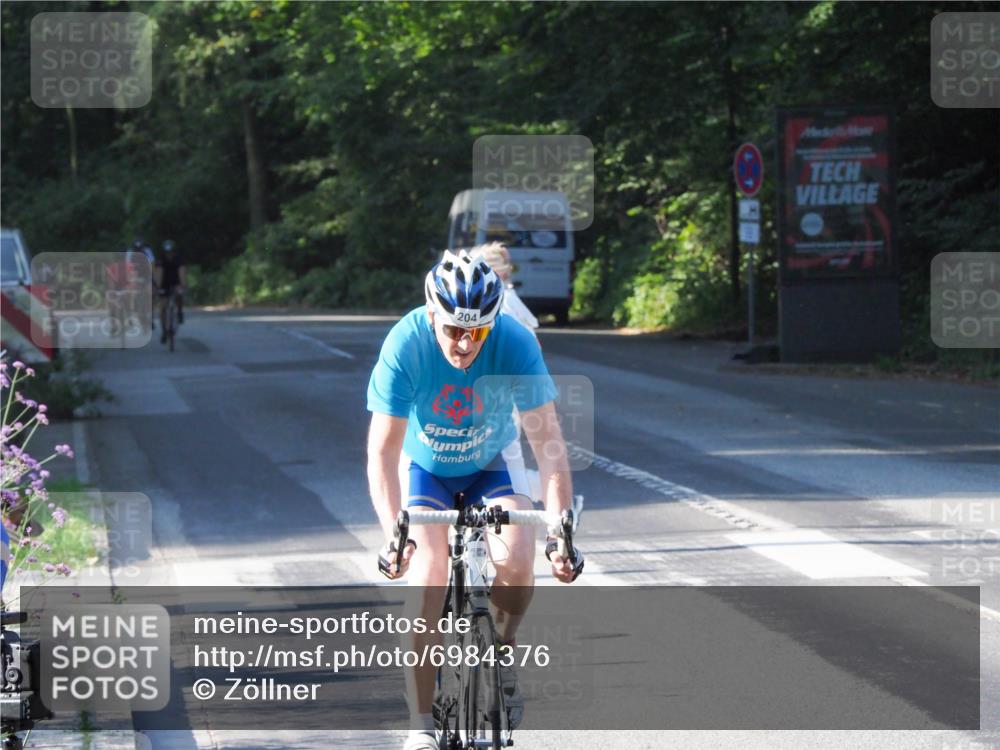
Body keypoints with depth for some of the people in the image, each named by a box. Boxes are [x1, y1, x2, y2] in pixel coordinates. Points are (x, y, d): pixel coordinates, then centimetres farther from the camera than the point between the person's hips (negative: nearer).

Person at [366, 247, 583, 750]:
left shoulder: (515, 344, -29)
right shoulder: (405, 346, -30)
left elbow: (547, 443, -29)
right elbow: (383, 450, -31)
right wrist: (393, 534, -43)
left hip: (491, 468, 1)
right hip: (426, 469, -1)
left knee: (516, 560, -26)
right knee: (428, 584, -20)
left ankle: (502, 651, 4)